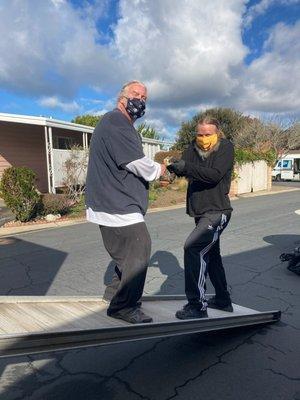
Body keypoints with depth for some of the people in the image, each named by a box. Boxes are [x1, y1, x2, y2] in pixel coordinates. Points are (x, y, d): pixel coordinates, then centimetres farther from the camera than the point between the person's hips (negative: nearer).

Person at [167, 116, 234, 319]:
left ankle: (197, 306, -13)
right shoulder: (194, 148, 8)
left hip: (217, 212, -7)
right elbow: (185, 167, -5)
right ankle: (223, 300, 34)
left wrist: (186, 167, -33)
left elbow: (214, 174, -23)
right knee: (210, 254, 16)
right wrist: (175, 166, -27)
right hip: (201, 212, 8)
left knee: (193, 248, -22)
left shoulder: (226, 147, -8)